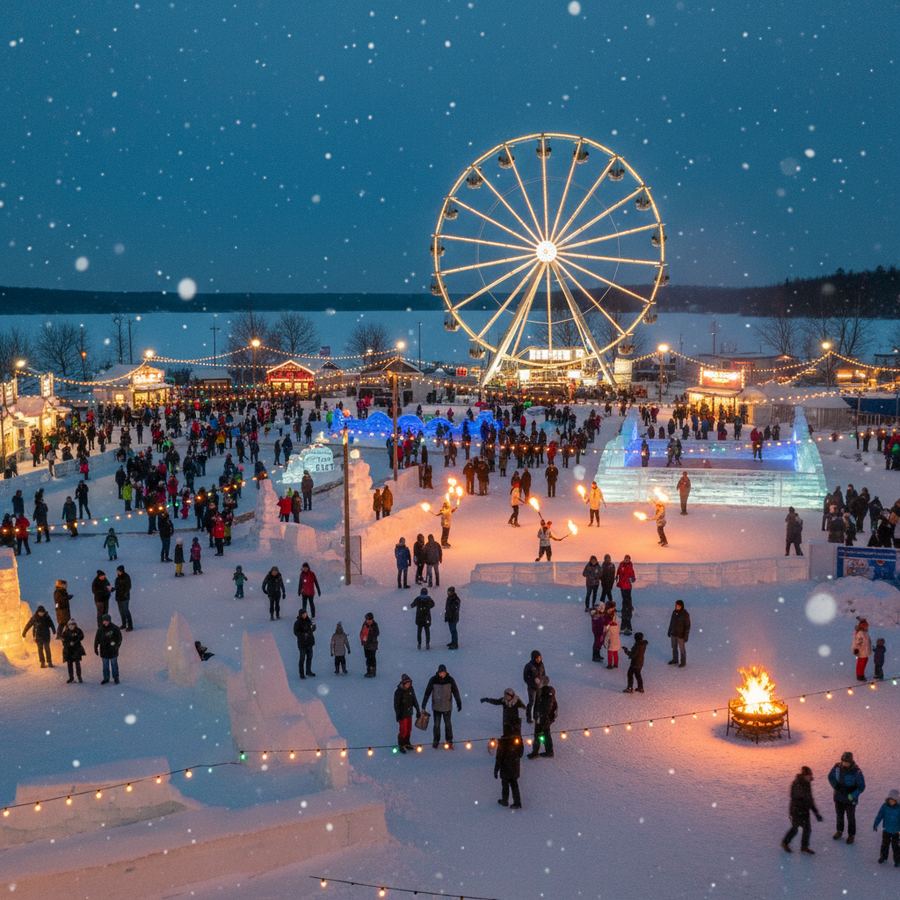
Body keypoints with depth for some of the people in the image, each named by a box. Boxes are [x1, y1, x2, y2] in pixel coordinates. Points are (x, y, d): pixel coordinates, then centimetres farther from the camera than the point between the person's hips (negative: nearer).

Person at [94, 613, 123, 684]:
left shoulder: (114, 628, -9)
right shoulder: (100, 630, -2)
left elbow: (119, 638, -3)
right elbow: (97, 640, 5)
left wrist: (117, 645, -14)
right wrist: (96, 649, 4)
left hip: (113, 651, -2)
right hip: (104, 651, 2)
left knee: (114, 664, 7)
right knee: (105, 665, 12)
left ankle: (116, 678, 19)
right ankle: (106, 678, 23)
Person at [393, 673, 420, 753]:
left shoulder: (411, 689, -3)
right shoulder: (398, 692, -19)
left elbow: (414, 701, 7)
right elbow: (396, 705, -15)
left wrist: (418, 710, 8)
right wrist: (398, 715, -17)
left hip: (409, 713, 6)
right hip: (402, 714, -6)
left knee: (409, 729, 15)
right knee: (403, 730, -2)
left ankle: (406, 743, 33)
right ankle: (401, 745, 14)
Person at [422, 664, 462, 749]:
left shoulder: (450, 679, -9)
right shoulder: (433, 680, -12)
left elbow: (455, 692, 0)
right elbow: (427, 692, -7)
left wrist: (459, 703, 2)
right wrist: (423, 705, -8)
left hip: (447, 706, 0)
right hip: (436, 707, 0)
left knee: (448, 724, 7)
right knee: (436, 725, 6)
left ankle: (449, 741, 20)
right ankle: (436, 741, 23)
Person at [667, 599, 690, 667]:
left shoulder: (685, 614, -26)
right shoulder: (674, 612, -7)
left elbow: (687, 626, -19)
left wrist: (686, 636, -16)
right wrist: (669, 631, 13)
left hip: (681, 634, -6)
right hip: (674, 633, 6)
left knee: (681, 649, 12)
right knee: (674, 647, 21)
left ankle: (683, 662, 33)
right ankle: (675, 660, 42)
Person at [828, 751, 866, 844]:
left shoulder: (857, 772, -26)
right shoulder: (837, 767, -16)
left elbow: (862, 786, -17)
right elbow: (830, 777, 0)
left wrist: (852, 795, -27)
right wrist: (835, 785, -17)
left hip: (850, 799, -3)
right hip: (838, 797, 3)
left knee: (850, 817, 15)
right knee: (839, 815, 22)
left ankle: (851, 835, 35)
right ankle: (839, 831, 44)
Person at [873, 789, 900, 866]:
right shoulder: (885, 806, -11)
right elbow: (879, 816, -7)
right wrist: (875, 825, -12)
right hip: (886, 830, 3)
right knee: (884, 845, 18)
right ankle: (883, 857, 37)